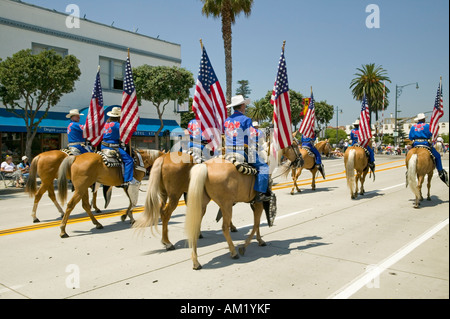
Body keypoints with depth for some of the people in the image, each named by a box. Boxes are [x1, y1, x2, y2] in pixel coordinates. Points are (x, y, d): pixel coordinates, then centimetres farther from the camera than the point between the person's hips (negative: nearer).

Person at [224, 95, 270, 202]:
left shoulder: (227, 121, 13)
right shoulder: (245, 120, -8)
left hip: (228, 153, 8)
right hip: (242, 152, -7)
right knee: (263, 167, -3)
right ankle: (260, 194, -12)